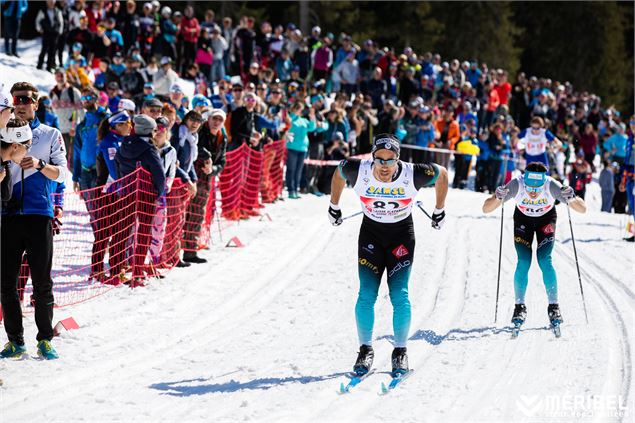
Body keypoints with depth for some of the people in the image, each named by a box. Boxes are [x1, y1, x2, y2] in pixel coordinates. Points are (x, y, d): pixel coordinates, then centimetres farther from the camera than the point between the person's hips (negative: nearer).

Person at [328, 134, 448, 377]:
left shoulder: (412, 174, -26)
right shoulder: (359, 171, -23)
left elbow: (442, 174, -6)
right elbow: (338, 173, 1)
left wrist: (440, 211, 6)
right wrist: (334, 207, 13)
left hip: (402, 234, -1)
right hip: (371, 232, 1)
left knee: (399, 296, -10)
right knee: (366, 296, -8)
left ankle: (400, 352, 6)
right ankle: (365, 350, 9)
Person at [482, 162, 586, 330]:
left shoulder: (552, 186, -36)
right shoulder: (516, 185, -35)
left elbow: (582, 209, -32)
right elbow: (486, 209, -33)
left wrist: (571, 199, -52)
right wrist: (498, 198, -52)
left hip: (546, 218, 0)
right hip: (523, 218, 0)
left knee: (544, 260, -15)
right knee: (523, 262, -13)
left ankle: (553, 306, -1)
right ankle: (520, 306, 4)